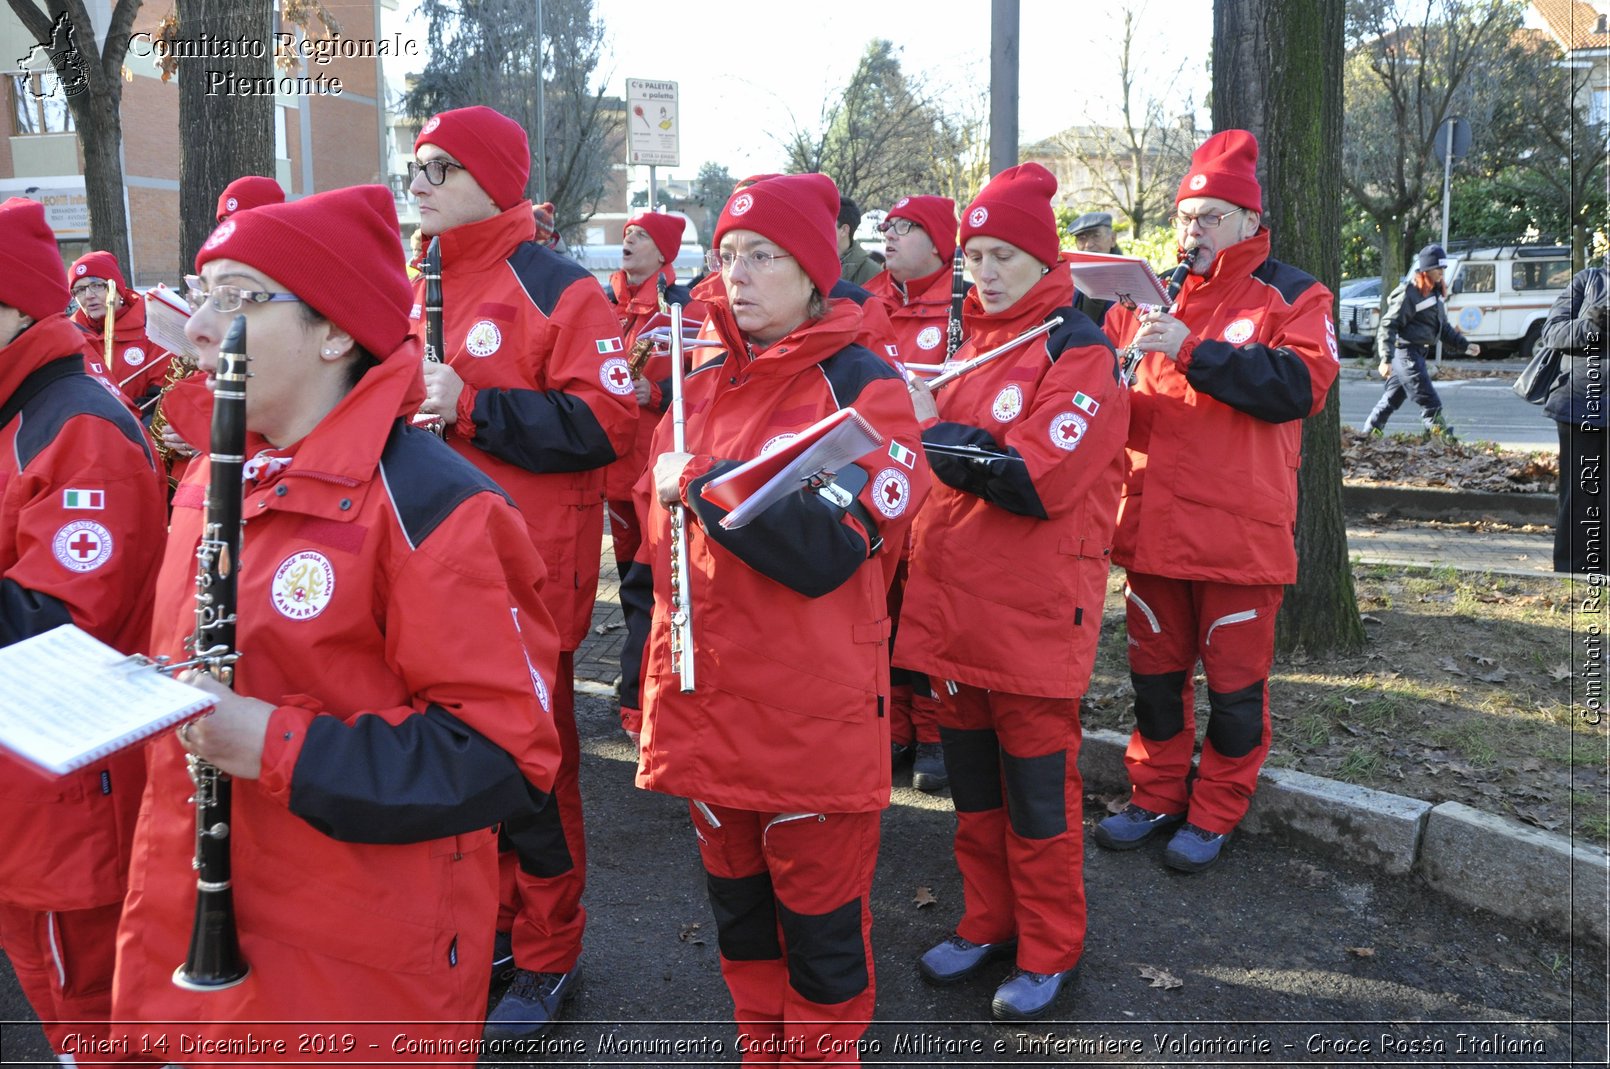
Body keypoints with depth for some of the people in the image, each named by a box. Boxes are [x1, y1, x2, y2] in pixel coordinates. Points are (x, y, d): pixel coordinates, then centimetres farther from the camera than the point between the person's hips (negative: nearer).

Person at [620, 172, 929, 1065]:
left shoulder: (862, 388, -9)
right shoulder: (701, 389, 9)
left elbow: (827, 546, -22)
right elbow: (653, 541, 15)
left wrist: (702, 484, -17)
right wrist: (642, 668, 12)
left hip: (814, 716, -6)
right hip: (703, 707, 6)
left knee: (820, 916, 9)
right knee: (736, 903, 20)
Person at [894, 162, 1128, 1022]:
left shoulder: (1079, 353, -11)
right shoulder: (974, 342, 13)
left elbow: (1036, 481, -22)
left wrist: (930, 430, -16)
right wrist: (919, 417, -4)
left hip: (1034, 616, -7)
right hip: (955, 603, 7)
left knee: (1036, 791, 6)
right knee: (972, 781, 17)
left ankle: (1049, 951, 23)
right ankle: (988, 925, 34)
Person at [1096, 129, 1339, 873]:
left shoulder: (1291, 296, 0)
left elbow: (1298, 387, -17)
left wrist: (1193, 350, -22)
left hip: (1241, 528, -4)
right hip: (1154, 524, 4)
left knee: (1234, 679, 6)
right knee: (1155, 669, 14)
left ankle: (1216, 812, 23)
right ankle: (1157, 796, 30)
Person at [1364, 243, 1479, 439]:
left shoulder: (1434, 294, 15)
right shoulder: (1408, 294, -14)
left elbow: (1444, 327, 25)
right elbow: (1387, 326, -20)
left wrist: (1464, 346, 15)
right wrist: (1386, 359, -29)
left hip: (1417, 353, 10)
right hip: (1405, 351, -10)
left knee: (1392, 399, 14)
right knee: (1430, 402, -12)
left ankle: (1369, 435, 22)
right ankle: (1442, 439, -12)